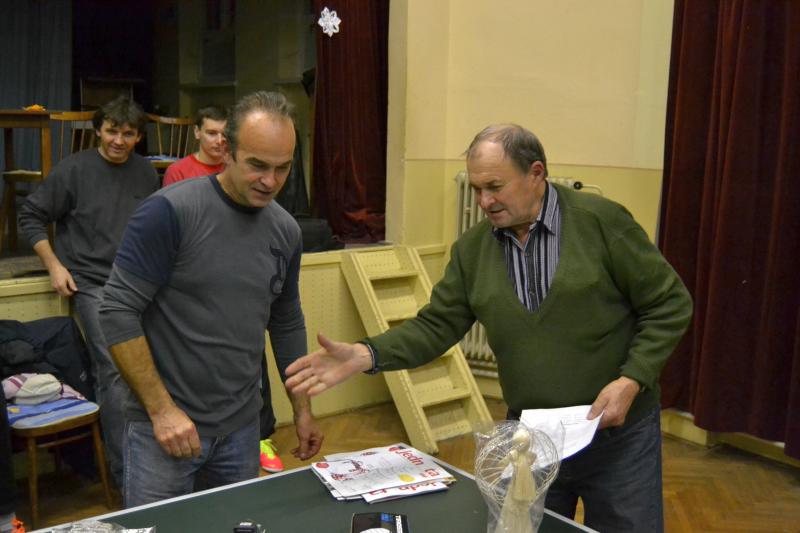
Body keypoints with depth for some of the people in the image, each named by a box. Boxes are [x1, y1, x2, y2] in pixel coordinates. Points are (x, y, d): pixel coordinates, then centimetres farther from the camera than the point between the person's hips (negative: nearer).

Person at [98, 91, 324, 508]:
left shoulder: (286, 231, 2)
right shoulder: (169, 212, -15)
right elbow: (118, 312, -14)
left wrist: (302, 409, 14)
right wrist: (162, 409, -15)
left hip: (242, 426, 5)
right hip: (164, 426, -5)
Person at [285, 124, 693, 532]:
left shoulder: (602, 221, -13)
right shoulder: (471, 249, -1)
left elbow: (669, 304, -8)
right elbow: (436, 325, -2)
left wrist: (631, 380, -19)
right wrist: (365, 355, -18)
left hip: (618, 435, -3)